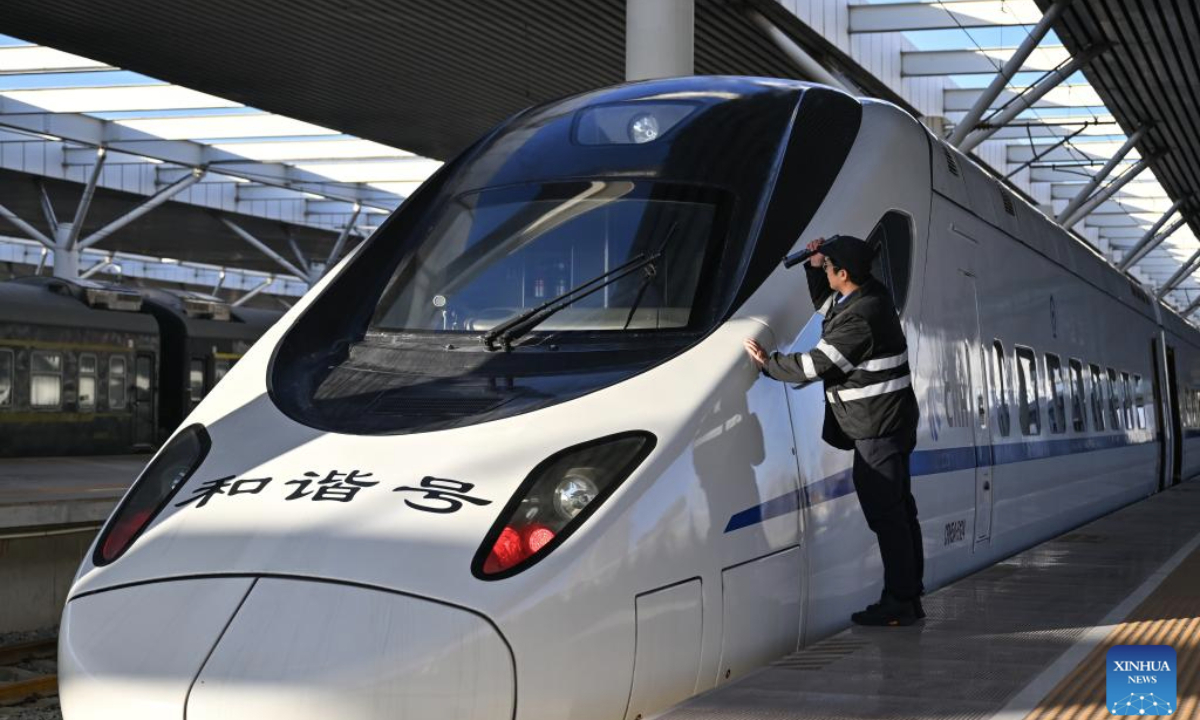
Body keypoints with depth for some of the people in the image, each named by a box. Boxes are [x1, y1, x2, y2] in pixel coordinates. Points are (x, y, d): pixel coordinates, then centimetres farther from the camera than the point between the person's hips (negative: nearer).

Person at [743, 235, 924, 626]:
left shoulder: (860, 319, -24)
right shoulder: (870, 294, 8)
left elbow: (817, 364, -20)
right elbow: (827, 305, 28)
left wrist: (769, 363, -7)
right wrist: (815, 267, 13)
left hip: (877, 427, -11)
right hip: (889, 422, 11)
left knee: (885, 513, -6)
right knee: (898, 510, 14)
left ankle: (899, 601, -1)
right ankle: (909, 596, 22)